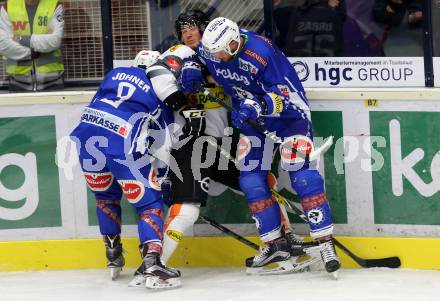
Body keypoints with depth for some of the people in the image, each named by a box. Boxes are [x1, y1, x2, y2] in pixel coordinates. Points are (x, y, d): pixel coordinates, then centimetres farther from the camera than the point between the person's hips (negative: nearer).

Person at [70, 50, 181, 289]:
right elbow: (160, 146, 19)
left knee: (106, 196, 28)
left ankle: (113, 259, 34)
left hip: (86, 132, 4)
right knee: (150, 203, 4)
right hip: (123, 140, -4)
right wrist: (159, 176, 31)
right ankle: (152, 264, -16)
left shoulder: (116, 74, 26)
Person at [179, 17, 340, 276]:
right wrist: (191, 68, -9)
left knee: (302, 175, -18)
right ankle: (275, 244, 9)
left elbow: (283, 95, -29)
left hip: (288, 111, -7)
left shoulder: (261, 53, -32)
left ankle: (325, 242, -14)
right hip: (251, 116, 7)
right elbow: (197, 56, 12)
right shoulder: (212, 48, -13)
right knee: (251, 180, -1)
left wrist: (258, 106, -45)